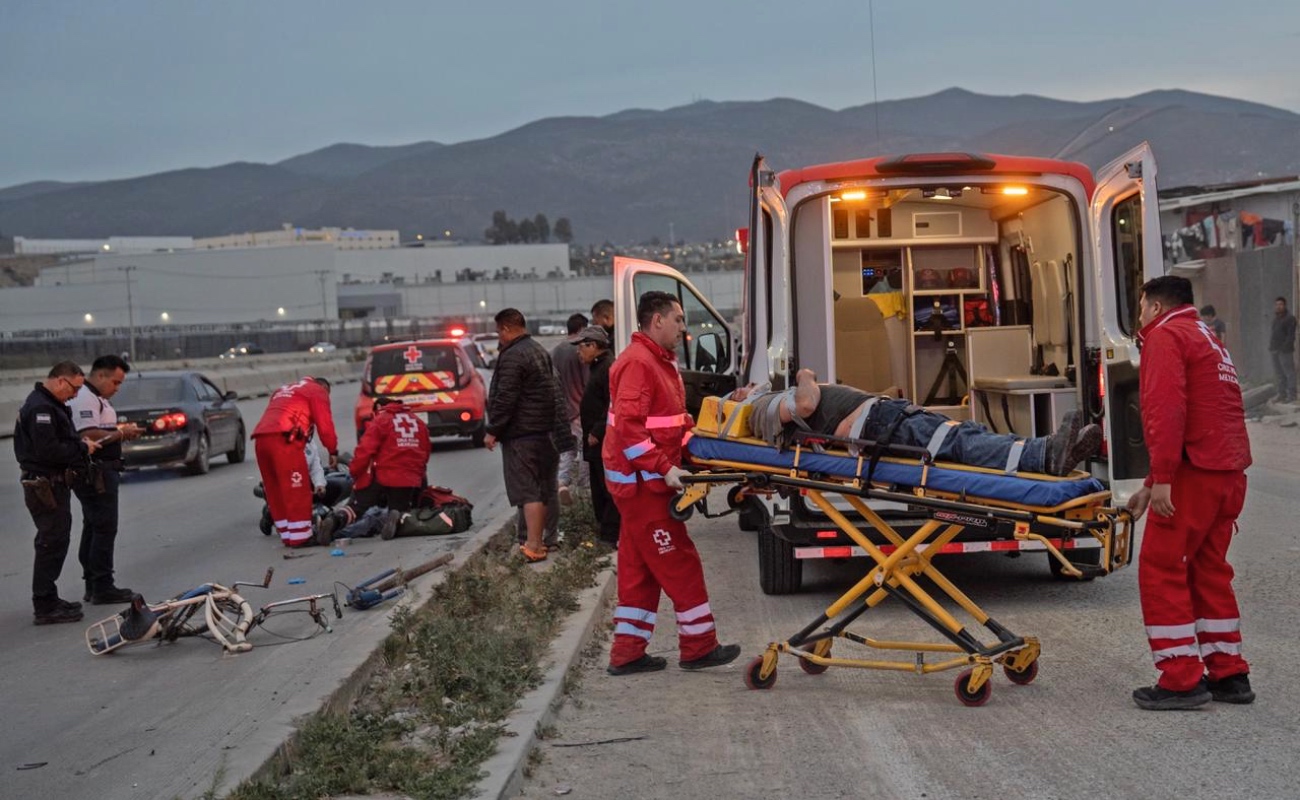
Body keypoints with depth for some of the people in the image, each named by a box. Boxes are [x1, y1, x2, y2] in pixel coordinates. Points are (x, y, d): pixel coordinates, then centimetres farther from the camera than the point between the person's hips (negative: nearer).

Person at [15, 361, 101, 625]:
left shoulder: (51, 405, 16)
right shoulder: (40, 408, -19)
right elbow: (49, 451, -26)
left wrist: (79, 442, 7)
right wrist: (82, 448, -15)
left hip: (54, 484, 11)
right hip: (45, 486, -11)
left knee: (56, 542, 17)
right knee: (52, 544, -7)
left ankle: (49, 600, 26)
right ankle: (45, 608, -3)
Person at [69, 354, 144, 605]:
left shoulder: (96, 398, 18)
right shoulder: (85, 399, -16)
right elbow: (89, 436, -25)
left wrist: (121, 431, 7)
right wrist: (121, 433, -16)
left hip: (98, 472, 11)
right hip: (96, 473, -11)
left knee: (92, 528, 14)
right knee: (104, 529, -8)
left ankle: (93, 586, 20)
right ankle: (102, 588, -5)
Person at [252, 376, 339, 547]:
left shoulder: (283, 390, 36)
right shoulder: (318, 391, 13)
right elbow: (324, 424, 3)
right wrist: (333, 451, 11)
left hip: (260, 438, 8)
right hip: (284, 437, -8)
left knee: (275, 491, 12)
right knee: (296, 489, -5)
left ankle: (287, 535, 15)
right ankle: (300, 536, -6)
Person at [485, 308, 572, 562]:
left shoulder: (512, 357, -17)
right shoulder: (539, 351, 16)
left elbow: (505, 398, -21)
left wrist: (493, 430, -13)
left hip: (520, 434, -10)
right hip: (544, 430, 10)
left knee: (527, 490, -11)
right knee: (540, 488, 14)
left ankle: (533, 546, -14)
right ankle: (537, 540, 22)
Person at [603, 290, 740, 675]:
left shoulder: (660, 362, 17)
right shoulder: (638, 363, -16)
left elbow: (673, 420, 21)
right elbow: (628, 427, -24)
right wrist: (664, 469, -26)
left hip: (647, 481, 10)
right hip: (643, 481, -10)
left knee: (640, 568, 11)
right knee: (679, 562, -3)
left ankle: (627, 652, 15)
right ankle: (698, 646, 6)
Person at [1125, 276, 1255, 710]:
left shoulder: (1165, 335, -4)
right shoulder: (1208, 340, 25)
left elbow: (1166, 410, -19)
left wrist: (1161, 478, -20)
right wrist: (1150, 486, 26)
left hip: (1194, 473, -9)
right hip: (1229, 472, 9)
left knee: (1161, 569, -3)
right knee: (1209, 570, 16)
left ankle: (1181, 679, -3)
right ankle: (1228, 674, 18)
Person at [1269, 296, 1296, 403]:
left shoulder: (1290, 318, -8)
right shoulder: (1276, 318, 17)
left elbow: (1291, 336, -13)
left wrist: (1284, 348, -20)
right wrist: (1271, 346, 11)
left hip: (1285, 351, -8)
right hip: (1275, 350, 8)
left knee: (1289, 373, -6)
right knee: (1278, 374, 11)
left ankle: (1291, 396, -4)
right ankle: (1282, 395, 17)